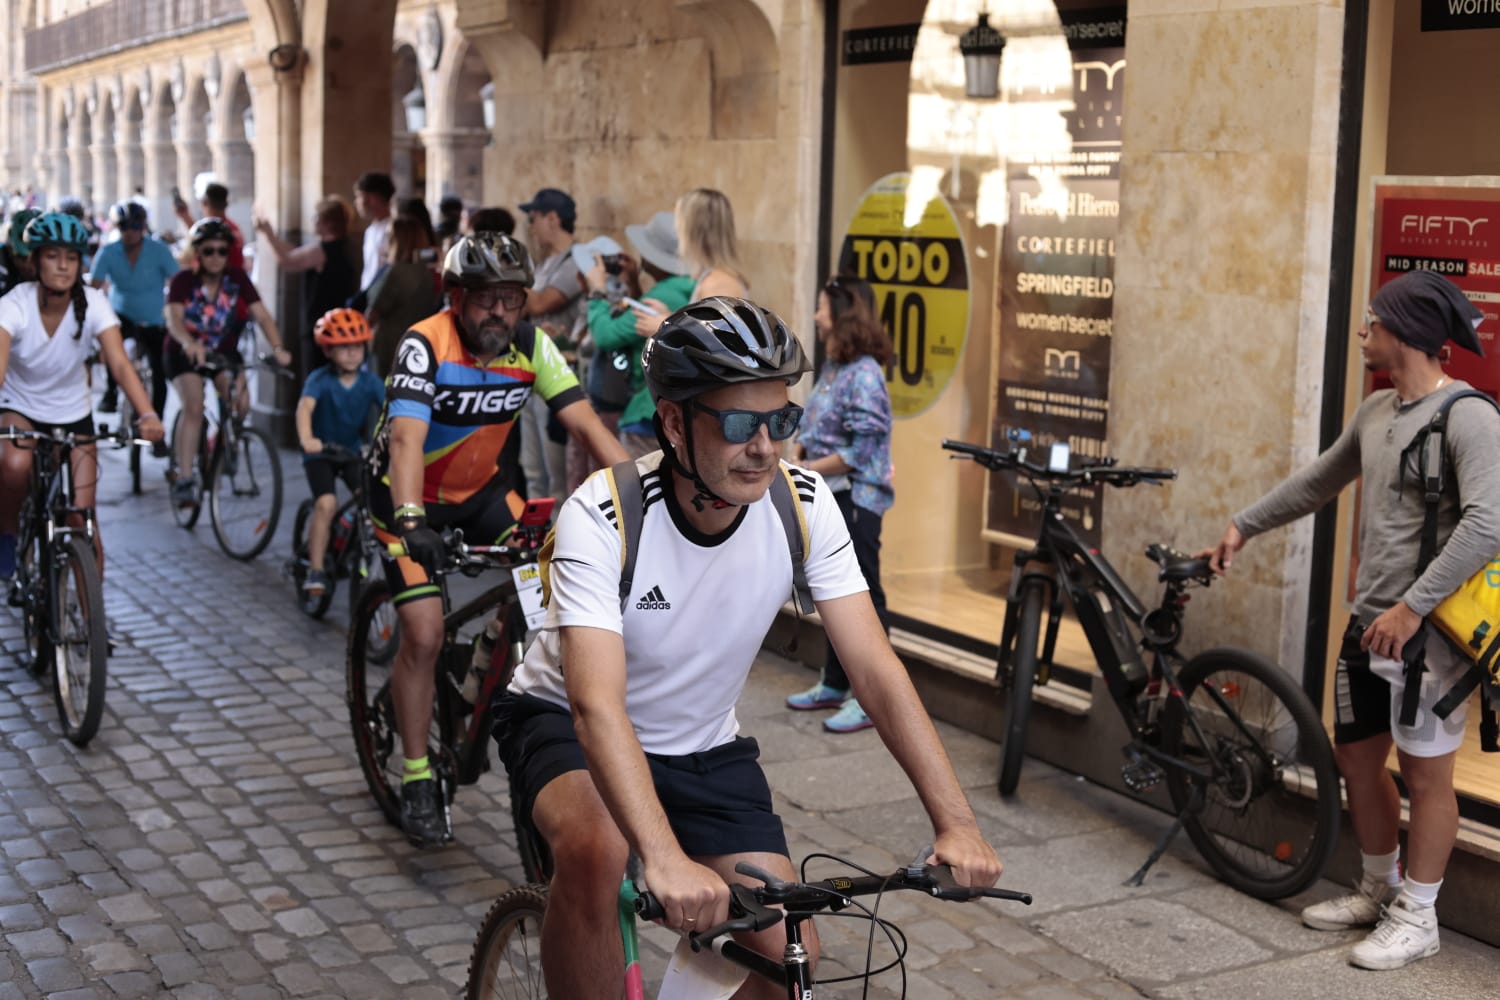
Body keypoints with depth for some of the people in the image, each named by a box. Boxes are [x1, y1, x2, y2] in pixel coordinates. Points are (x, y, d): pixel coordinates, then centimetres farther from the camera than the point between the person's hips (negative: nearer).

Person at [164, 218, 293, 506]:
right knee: (194, 407, -24)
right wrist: (189, 343, -55)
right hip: (186, 353, -3)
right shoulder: (184, 280, -18)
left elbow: (262, 314, -21)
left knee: (240, 401, -19)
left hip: (224, 352, 3)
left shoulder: (237, 278, -11)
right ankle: (184, 478, -21)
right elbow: (174, 318, -33)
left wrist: (278, 347, -39)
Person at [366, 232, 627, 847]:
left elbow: (587, 424, -20)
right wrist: (409, 521, -56)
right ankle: (417, 783, 1)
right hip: (411, 493, -4)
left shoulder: (531, 347, -15)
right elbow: (407, 438, -40)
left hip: (483, 484, 5)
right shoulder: (425, 346, -28)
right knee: (424, 634, -12)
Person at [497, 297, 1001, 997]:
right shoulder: (601, 518, -30)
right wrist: (665, 860, -55)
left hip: (702, 747, 4)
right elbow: (598, 706, -41)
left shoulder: (804, 505, -18)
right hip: (568, 723, -4)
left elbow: (876, 670, -19)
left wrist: (956, 823, -29)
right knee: (596, 852, -37)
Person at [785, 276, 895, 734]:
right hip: (828, 496, 9)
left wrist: (805, 469, -15)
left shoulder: (864, 374, -17)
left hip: (855, 500, -9)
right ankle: (834, 684, 28)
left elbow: (860, 451, -21)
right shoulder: (832, 367, 9)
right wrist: (794, 454, -2)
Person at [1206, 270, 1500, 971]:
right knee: (1356, 758, 17)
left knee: (1425, 776, 3)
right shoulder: (1376, 411, 10)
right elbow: (1318, 483, 24)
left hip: (1426, 629, -8)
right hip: (1369, 622, 9)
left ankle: (1416, 918, 16)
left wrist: (1413, 606, -27)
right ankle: (1377, 891, 34)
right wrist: (1244, 525, 24)